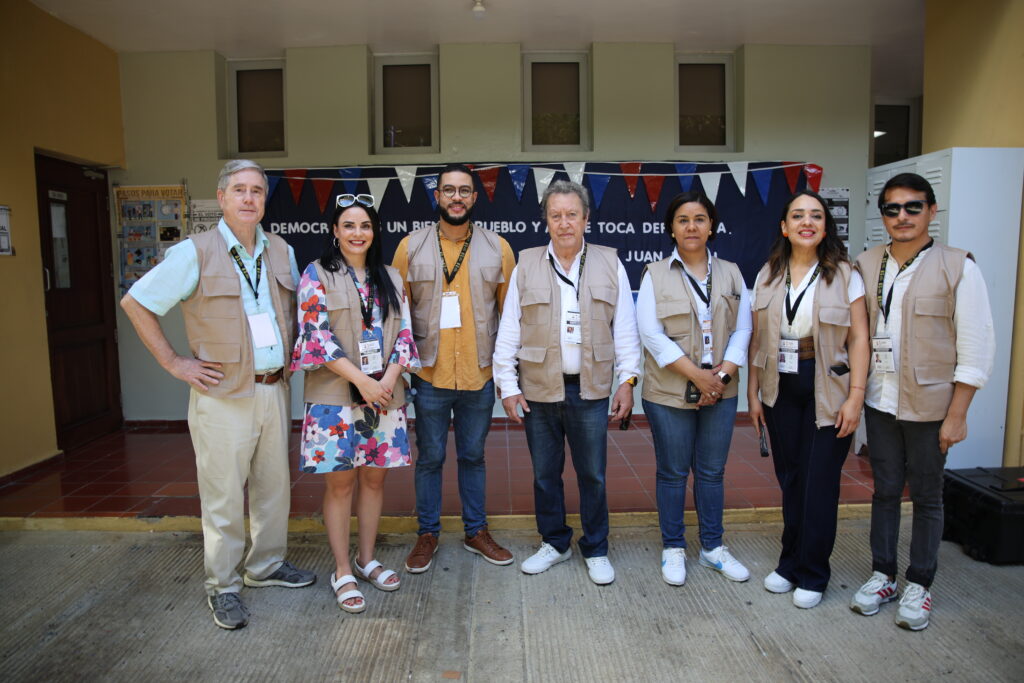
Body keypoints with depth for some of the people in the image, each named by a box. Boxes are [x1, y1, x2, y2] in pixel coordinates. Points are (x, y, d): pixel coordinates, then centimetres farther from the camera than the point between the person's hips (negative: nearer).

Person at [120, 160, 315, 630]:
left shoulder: (282, 252, 8)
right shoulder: (195, 253, -7)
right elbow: (135, 303, -4)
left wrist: (289, 354, 10)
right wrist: (174, 363, -7)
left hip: (274, 390, 5)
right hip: (223, 396, -5)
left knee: (275, 485, 14)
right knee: (224, 496, 3)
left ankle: (267, 565, 33)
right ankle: (222, 587, 19)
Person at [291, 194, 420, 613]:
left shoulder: (390, 277, 11)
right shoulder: (317, 275, -1)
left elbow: (403, 332, 7)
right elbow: (316, 334, -10)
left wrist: (389, 378, -8)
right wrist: (361, 380, -16)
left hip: (385, 394, 4)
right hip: (336, 395, -4)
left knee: (374, 478, 10)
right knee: (340, 482, 2)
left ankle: (367, 559, 27)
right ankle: (342, 572, 16)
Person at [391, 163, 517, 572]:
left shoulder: (498, 248, 2)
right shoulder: (411, 247, 0)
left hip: (479, 375, 1)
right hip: (428, 374, -1)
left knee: (473, 456, 15)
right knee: (430, 457, 11)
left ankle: (476, 531, 30)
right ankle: (427, 534, 28)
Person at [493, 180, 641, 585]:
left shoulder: (610, 265, 3)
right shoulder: (526, 266, 3)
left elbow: (625, 330, 4)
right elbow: (508, 332, 2)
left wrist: (627, 380, -1)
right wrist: (508, 386, -1)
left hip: (590, 390, 0)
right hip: (539, 390, 1)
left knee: (593, 475, 9)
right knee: (545, 474, 13)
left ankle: (596, 550, 27)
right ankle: (554, 543, 32)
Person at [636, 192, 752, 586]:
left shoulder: (730, 274, 8)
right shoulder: (655, 276, -2)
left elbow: (742, 330, 3)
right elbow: (651, 334, -11)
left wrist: (723, 373, -11)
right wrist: (696, 375, -16)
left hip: (721, 392, 3)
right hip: (670, 393, -3)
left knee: (712, 472, 13)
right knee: (673, 473, 8)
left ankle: (712, 547, 28)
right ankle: (673, 549, 23)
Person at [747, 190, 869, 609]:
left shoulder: (844, 275, -3)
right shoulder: (767, 277, 6)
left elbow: (859, 339, -6)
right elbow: (757, 339, 7)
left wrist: (855, 396, -12)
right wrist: (753, 392, 5)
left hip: (828, 391, -3)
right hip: (780, 390, 3)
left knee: (819, 483, 2)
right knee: (790, 479, 11)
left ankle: (811, 574, 18)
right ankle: (790, 564, 27)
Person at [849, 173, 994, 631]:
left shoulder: (957, 268, -7)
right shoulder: (866, 266, 3)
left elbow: (976, 348, -8)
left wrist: (957, 415, -10)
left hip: (929, 405, -3)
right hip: (879, 402, 3)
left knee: (926, 496, 10)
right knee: (885, 490, 13)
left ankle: (919, 585, 26)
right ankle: (882, 576, 29)